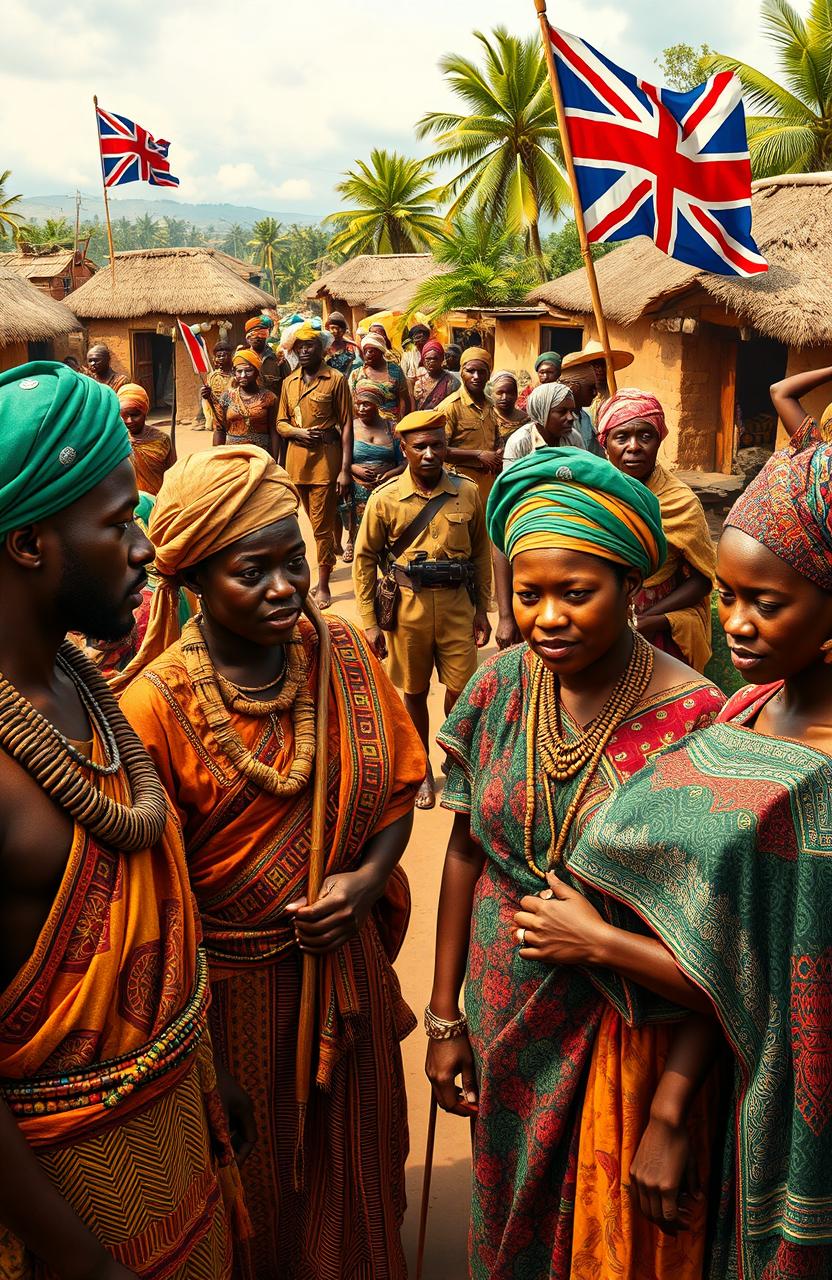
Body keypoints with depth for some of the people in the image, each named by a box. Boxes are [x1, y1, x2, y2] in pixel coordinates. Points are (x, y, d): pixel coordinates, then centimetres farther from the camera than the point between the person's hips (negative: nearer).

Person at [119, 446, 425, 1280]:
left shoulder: (342, 654, -6)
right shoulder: (157, 705, -19)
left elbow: (398, 783, 5)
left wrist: (369, 876, -13)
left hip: (341, 965, 4)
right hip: (230, 985, -4)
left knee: (351, 1163, 23)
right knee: (252, 1186, 18)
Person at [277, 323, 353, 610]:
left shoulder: (336, 379, -4)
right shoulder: (289, 382, 12)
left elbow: (346, 425, -6)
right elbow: (281, 423, 14)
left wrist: (345, 469, -12)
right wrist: (298, 431, -10)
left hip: (326, 458, -5)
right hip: (297, 457, 5)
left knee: (322, 524, -3)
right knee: (315, 520, 13)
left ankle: (323, 586, 5)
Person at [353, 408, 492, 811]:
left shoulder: (467, 493, -2)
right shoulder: (385, 498, -6)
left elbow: (481, 552, 8)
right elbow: (365, 559, -1)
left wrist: (482, 609, 7)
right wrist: (369, 622, -3)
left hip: (456, 603, 1)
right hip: (408, 606, -1)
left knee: (461, 693, 3)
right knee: (415, 693, 12)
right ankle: (422, 771, 29)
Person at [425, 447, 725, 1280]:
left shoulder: (692, 719, -21)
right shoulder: (500, 686, -7)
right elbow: (466, 849, 3)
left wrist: (675, 1117, -21)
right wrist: (443, 1016, 5)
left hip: (624, 1038, -4)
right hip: (503, 1018, 4)